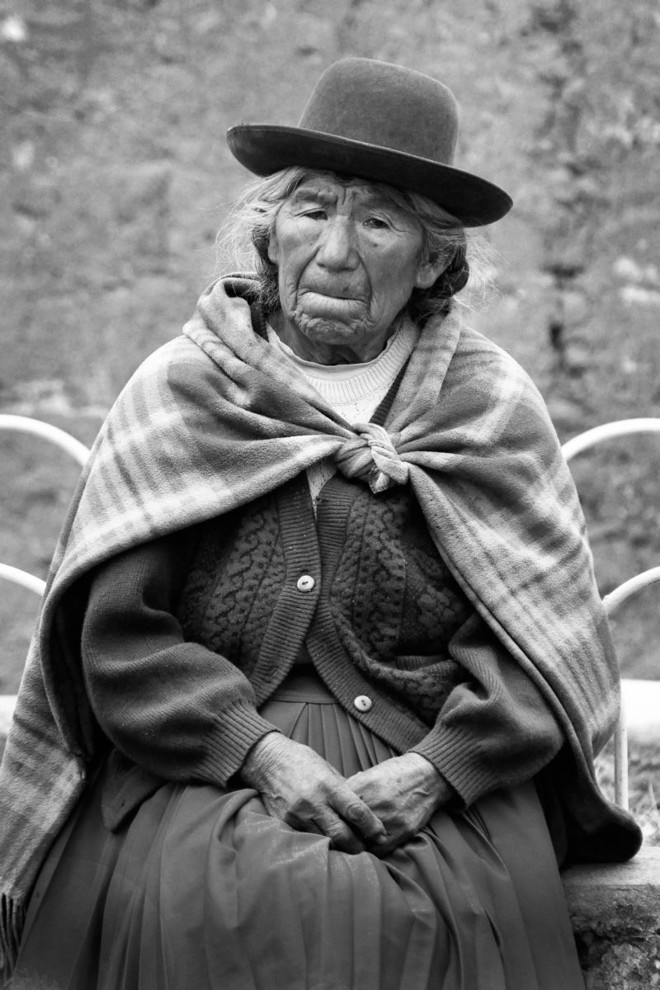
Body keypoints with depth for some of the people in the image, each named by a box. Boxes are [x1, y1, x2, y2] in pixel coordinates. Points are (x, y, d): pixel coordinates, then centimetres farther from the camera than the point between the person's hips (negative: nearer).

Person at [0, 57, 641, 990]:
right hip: (209, 764, 0)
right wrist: (259, 750, -12)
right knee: (235, 907, -29)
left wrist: (438, 766, -14)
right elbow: (117, 633, 1)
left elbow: (543, 637, 2)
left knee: (424, 913, -28)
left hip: (445, 779, 0)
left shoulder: (490, 407, 9)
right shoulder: (177, 391, 8)